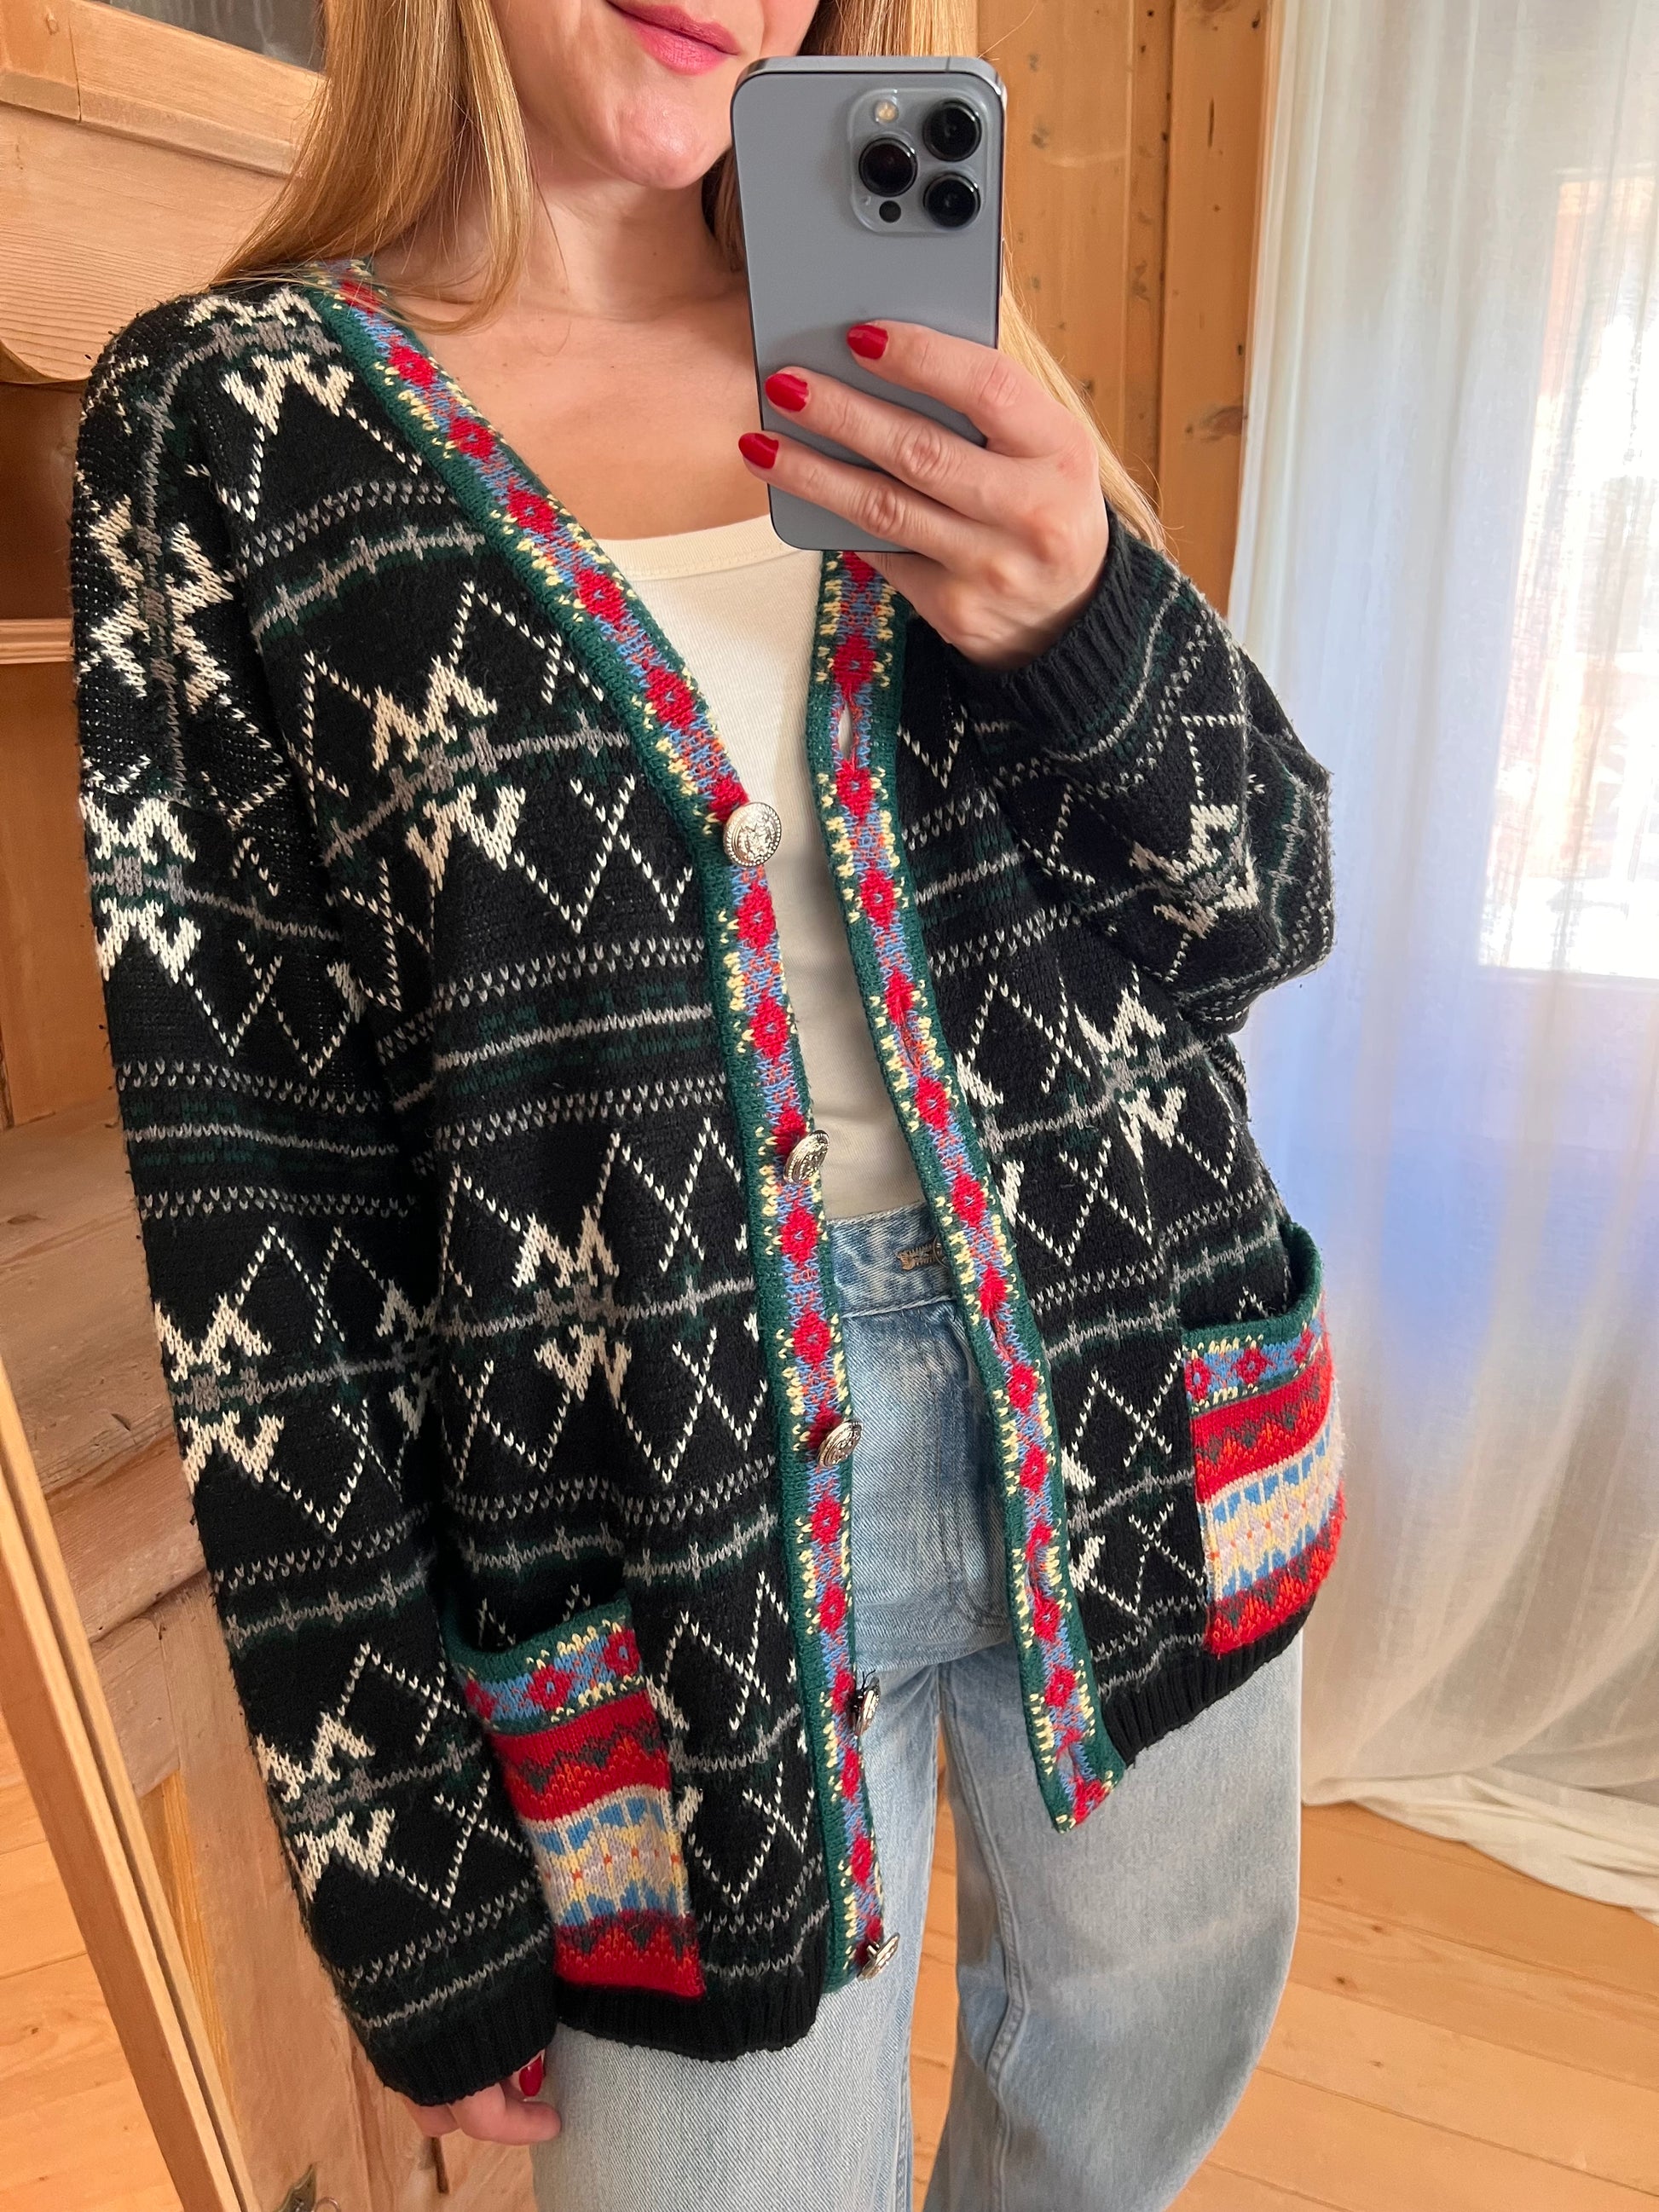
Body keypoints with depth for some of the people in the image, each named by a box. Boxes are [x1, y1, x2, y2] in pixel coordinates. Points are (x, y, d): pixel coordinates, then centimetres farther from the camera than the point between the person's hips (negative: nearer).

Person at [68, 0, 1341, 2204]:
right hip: (671, 1525, -3)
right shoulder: (225, 427, -4)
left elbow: (1268, 903, 2)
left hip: (1139, 1421, 5)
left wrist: (1083, 612, -19)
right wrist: (401, 1859, -4)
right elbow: (253, 1199, -7)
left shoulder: (917, 360, 5)